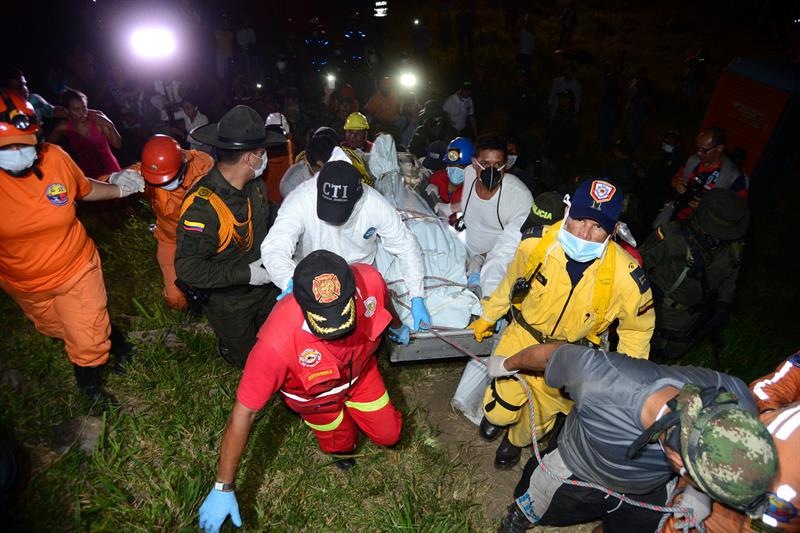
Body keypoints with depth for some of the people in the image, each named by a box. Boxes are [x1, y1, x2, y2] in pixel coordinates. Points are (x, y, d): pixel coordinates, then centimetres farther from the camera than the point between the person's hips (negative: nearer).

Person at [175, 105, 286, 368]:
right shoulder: (202, 206, -34)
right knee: (249, 358, 19)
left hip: (264, 285, 6)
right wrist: (246, 274, -29)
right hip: (227, 302, -6)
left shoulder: (254, 183, -11)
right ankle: (225, 347, 53)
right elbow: (187, 269, -30)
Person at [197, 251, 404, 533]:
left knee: (388, 434, 13)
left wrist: (397, 325, 13)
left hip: (360, 370, 3)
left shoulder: (369, 280, -38)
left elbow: (384, 304, -10)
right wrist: (223, 488, -23)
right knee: (342, 445, 14)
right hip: (314, 393, -2)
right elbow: (243, 412, -32)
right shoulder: (276, 341, -46)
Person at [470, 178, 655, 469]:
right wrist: (487, 318, 11)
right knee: (500, 410, 5)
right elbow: (510, 283, -2)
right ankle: (497, 417, 47)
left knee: (539, 419, 17)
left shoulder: (626, 277, -29)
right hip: (522, 335, 1)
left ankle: (516, 441, 55)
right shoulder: (536, 243, -25)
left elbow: (637, 328, -7)